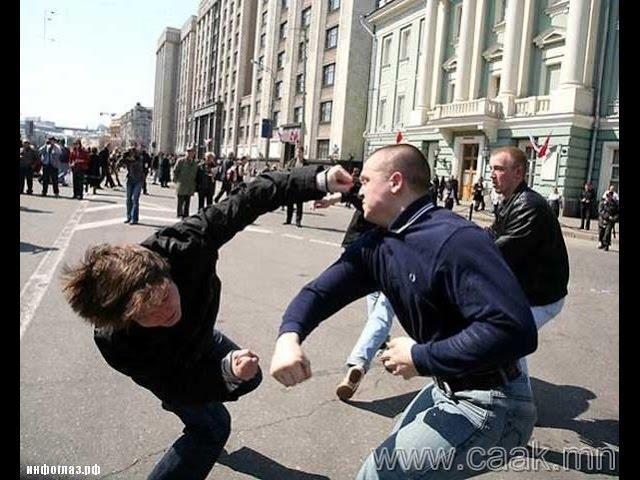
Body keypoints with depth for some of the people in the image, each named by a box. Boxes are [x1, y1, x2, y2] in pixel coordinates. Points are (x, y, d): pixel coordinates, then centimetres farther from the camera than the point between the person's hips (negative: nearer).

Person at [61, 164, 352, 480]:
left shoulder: (183, 244, -43)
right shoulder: (116, 343, -43)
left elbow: (246, 200, -34)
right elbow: (176, 386, -31)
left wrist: (318, 180, -40)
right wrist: (229, 376, -50)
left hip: (197, 333, 5)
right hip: (170, 369, -4)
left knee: (250, 378, 23)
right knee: (212, 427, -9)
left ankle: (177, 403, 49)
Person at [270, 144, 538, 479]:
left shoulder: (455, 240, -28)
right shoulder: (376, 245, 0)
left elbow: (514, 330, -36)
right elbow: (321, 290, -7)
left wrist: (421, 358, -27)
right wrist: (289, 336, -29)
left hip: (487, 404, -9)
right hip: (447, 389, 9)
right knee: (396, 452, 27)